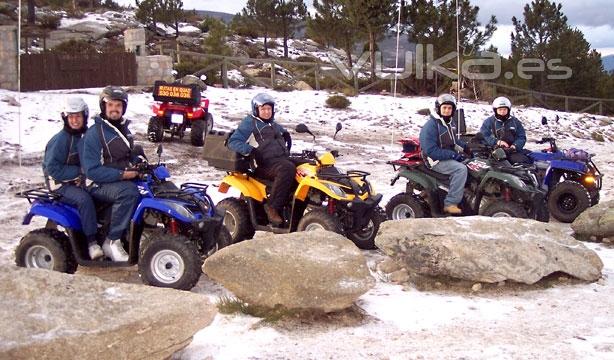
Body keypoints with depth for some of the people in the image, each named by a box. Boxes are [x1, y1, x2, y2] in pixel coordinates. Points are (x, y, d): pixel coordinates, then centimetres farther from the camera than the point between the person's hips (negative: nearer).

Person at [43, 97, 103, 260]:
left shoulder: (85, 136, 7)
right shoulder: (60, 139, -15)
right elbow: (53, 168, -20)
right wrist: (79, 171, -19)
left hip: (77, 182, 7)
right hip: (60, 185, -7)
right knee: (84, 199, -32)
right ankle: (91, 242, -29)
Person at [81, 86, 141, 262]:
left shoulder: (123, 130, 15)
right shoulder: (94, 133, -11)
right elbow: (92, 171, -17)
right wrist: (122, 175, -23)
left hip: (127, 178, 8)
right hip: (101, 185, -8)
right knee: (128, 191, -37)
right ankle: (112, 241, -27)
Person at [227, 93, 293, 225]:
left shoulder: (275, 125, 29)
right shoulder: (249, 123, 5)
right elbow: (233, 142, -5)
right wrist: (249, 150, -21)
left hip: (283, 160, 8)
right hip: (265, 165, -8)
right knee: (287, 169, -37)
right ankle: (273, 207, -32)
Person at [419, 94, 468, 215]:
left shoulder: (447, 123, 13)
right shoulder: (431, 125, -17)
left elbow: (453, 141, 27)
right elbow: (431, 150, -24)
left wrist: (466, 146, 8)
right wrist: (453, 155, -25)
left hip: (448, 157, 10)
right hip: (436, 161, -10)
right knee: (461, 169, -28)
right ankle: (450, 203, -29)